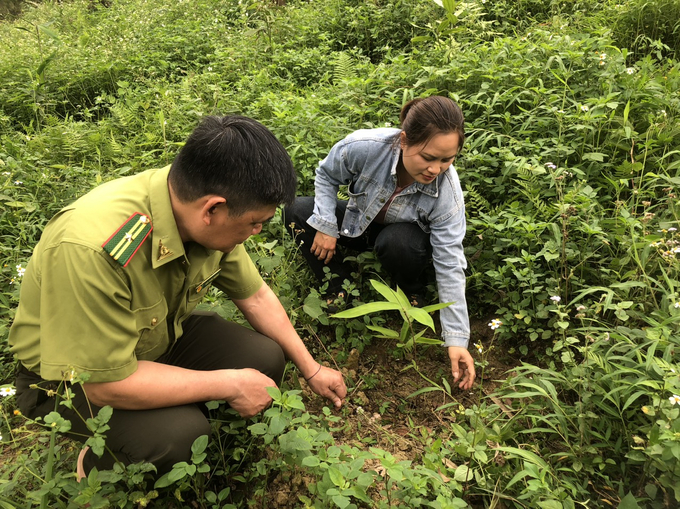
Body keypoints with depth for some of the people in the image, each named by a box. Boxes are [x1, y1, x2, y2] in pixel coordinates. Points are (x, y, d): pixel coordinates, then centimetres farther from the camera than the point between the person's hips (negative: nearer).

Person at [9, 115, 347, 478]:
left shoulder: (206, 220, -18)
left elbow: (255, 296, -4)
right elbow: (105, 383, -33)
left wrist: (312, 370, 3)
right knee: (181, 436, -28)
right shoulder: (91, 248, -40)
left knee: (266, 358, -11)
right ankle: (95, 470, 5)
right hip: (69, 376, -5)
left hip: (160, 335, 6)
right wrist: (230, 384, -26)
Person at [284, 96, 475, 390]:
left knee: (398, 243, -39)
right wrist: (326, 226, -19)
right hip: (359, 223, 2)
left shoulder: (447, 194, -32)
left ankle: (413, 294, -5)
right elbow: (327, 174, -11)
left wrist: (456, 340, -28)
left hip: (402, 234, -2)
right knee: (298, 212, -19)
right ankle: (342, 289, -10)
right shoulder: (365, 146, -34)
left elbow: (450, 267, -28)